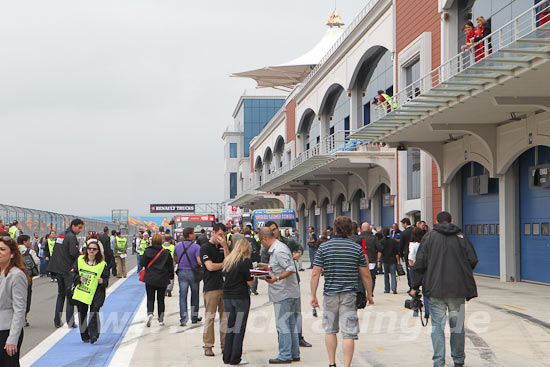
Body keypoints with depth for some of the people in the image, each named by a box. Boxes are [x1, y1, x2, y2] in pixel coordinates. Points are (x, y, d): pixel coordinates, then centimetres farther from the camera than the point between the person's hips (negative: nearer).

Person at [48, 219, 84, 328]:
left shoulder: (60, 235, 13)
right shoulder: (71, 237, -13)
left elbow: (55, 251, 16)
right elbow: (73, 252, -23)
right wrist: (81, 254, -3)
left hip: (58, 269, 8)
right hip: (68, 270, -8)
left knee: (61, 294, 14)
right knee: (70, 295, -1)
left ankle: (57, 321, 13)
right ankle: (70, 321, -1)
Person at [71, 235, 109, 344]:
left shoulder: (102, 264, -3)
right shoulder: (80, 260, 3)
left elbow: (106, 278, 1)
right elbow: (73, 273, 8)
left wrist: (103, 281, -21)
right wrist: (79, 278, -11)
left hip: (96, 293, -3)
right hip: (81, 292, 3)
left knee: (94, 312, -16)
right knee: (82, 314, 8)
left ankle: (93, 334, -12)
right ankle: (84, 336, 22)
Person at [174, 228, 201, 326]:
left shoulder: (178, 246, 3)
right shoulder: (196, 247, -13)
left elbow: (175, 259, 14)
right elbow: (199, 261, -21)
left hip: (181, 273, 3)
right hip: (193, 273, -3)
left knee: (183, 295, 2)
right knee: (195, 295, 13)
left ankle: (183, 319, -4)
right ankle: (194, 317, 22)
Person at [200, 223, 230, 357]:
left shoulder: (222, 247, 16)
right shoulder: (205, 248, -2)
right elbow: (210, 266, -11)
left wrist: (225, 246, -6)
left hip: (224, 285, 5)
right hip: (211, 287, -5)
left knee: (226, 316, 5)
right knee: (210, 317, -3)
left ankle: (225, 344, 11)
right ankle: (208, 346, 2)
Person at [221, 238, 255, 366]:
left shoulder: (227, 260, 7)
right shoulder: (246, 261, -10)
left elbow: (224, 278, 12)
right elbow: (250, 282, -10)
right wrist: (253, 276, 9)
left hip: (227, 297, 5)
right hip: (241, 298, -5)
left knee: (230, 327, 13)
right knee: (239, 329, 1)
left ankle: (227, 357, 15)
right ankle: (235, 359, 2)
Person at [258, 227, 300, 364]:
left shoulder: (278, 251, -18)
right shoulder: (279, 247, 14)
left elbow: (291, 269, -24)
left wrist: (276, 279, -32)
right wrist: (268, 266, 32)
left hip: (283, 294, -10)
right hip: (290, 293, 10)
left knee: (282, 325, -5)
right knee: (291, 324, 13)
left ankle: (285, 356, 0)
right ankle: (294, 354, 20)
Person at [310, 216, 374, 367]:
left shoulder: (323, 247, -2)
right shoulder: (357, 248, -1)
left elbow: (315, 274, -5)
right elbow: (365, 275, 2)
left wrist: (313, 295, 2)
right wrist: (369, 294, 13)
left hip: (330, 293, 1)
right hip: (350, 294, -1)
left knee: (330, 330, 16)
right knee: (348, 333, -1)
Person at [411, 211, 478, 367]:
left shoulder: (430, 236, 2)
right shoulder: (461, 236, 6)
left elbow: (420, 263, -2)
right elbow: (473, 260, 4)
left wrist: (415, 286, 4)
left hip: (436, 289, -2)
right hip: (458, 289, 2)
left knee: (437, 325, 2)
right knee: (457, 325, 13)